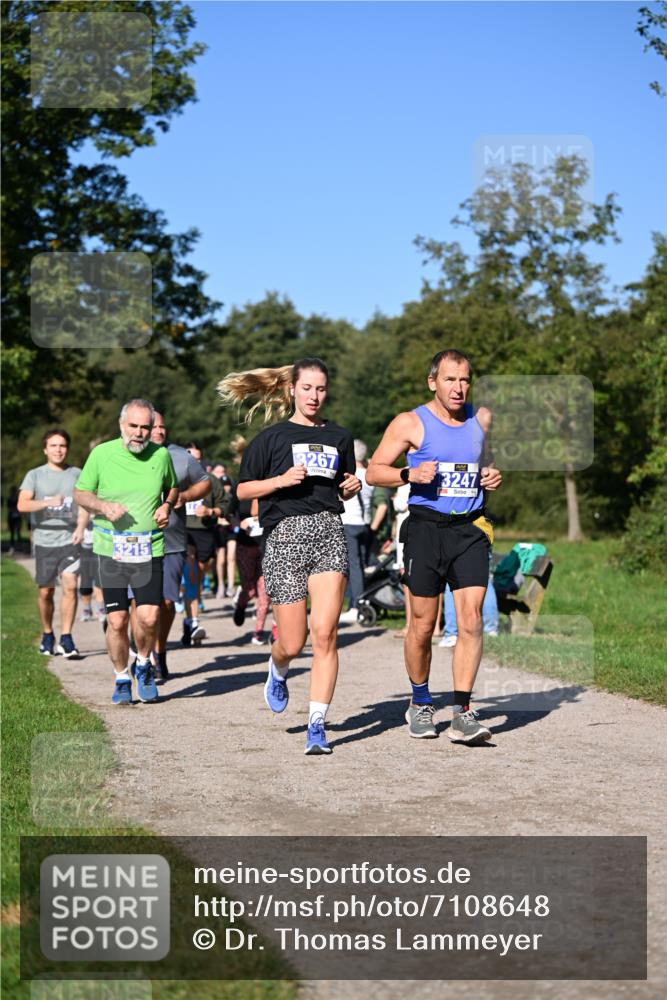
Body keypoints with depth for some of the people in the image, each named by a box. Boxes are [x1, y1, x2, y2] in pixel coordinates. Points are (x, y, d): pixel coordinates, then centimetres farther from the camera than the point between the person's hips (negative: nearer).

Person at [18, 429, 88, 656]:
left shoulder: (76, 474, 9)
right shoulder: (35, 475, 4)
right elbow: (22, 505, -8)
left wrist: (81, 527, -9)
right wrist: (49, 502, -24)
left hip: (69, 540, 0)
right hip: (44, 541, 0)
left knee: (70, 586, -14)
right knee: (46, 592, 7)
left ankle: (66, 638, -10)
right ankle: (47, 635, 27)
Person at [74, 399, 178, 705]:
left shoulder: (161, 455, 2)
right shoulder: (102, 454, -2)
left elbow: (172, 487, 21)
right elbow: (80, 493, 7)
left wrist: (167, 506, -1)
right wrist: (104, 506, -12)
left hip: (149, 550, 0)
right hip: (111, 548, 0)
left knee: (149, 617, -10)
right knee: (116, 620, 1)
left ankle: (143, 665, 19)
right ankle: (121, 679, 21)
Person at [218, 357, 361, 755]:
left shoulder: (339, 437, 16)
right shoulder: (272, 437, 7)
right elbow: (243, 490, 7)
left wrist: (352, 486, 5)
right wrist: (282, 480, -9)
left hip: (329, 531, 2)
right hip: (286, 532, -2)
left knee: (324, 632, -14)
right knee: (293, 644, 1)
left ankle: (317, 724, -10)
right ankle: (278, 672, 38)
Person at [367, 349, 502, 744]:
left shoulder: (482, 419, 11)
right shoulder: (410, 423, -1)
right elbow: (374, 471, 1)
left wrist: (494, 477, 6)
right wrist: (410, 474, -16)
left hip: (470, 529, 2)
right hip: (426, 529, -2)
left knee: (471, 619, -11)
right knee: (422, 626, 5)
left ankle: (463, 713, -9)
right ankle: (421, 705, 26)